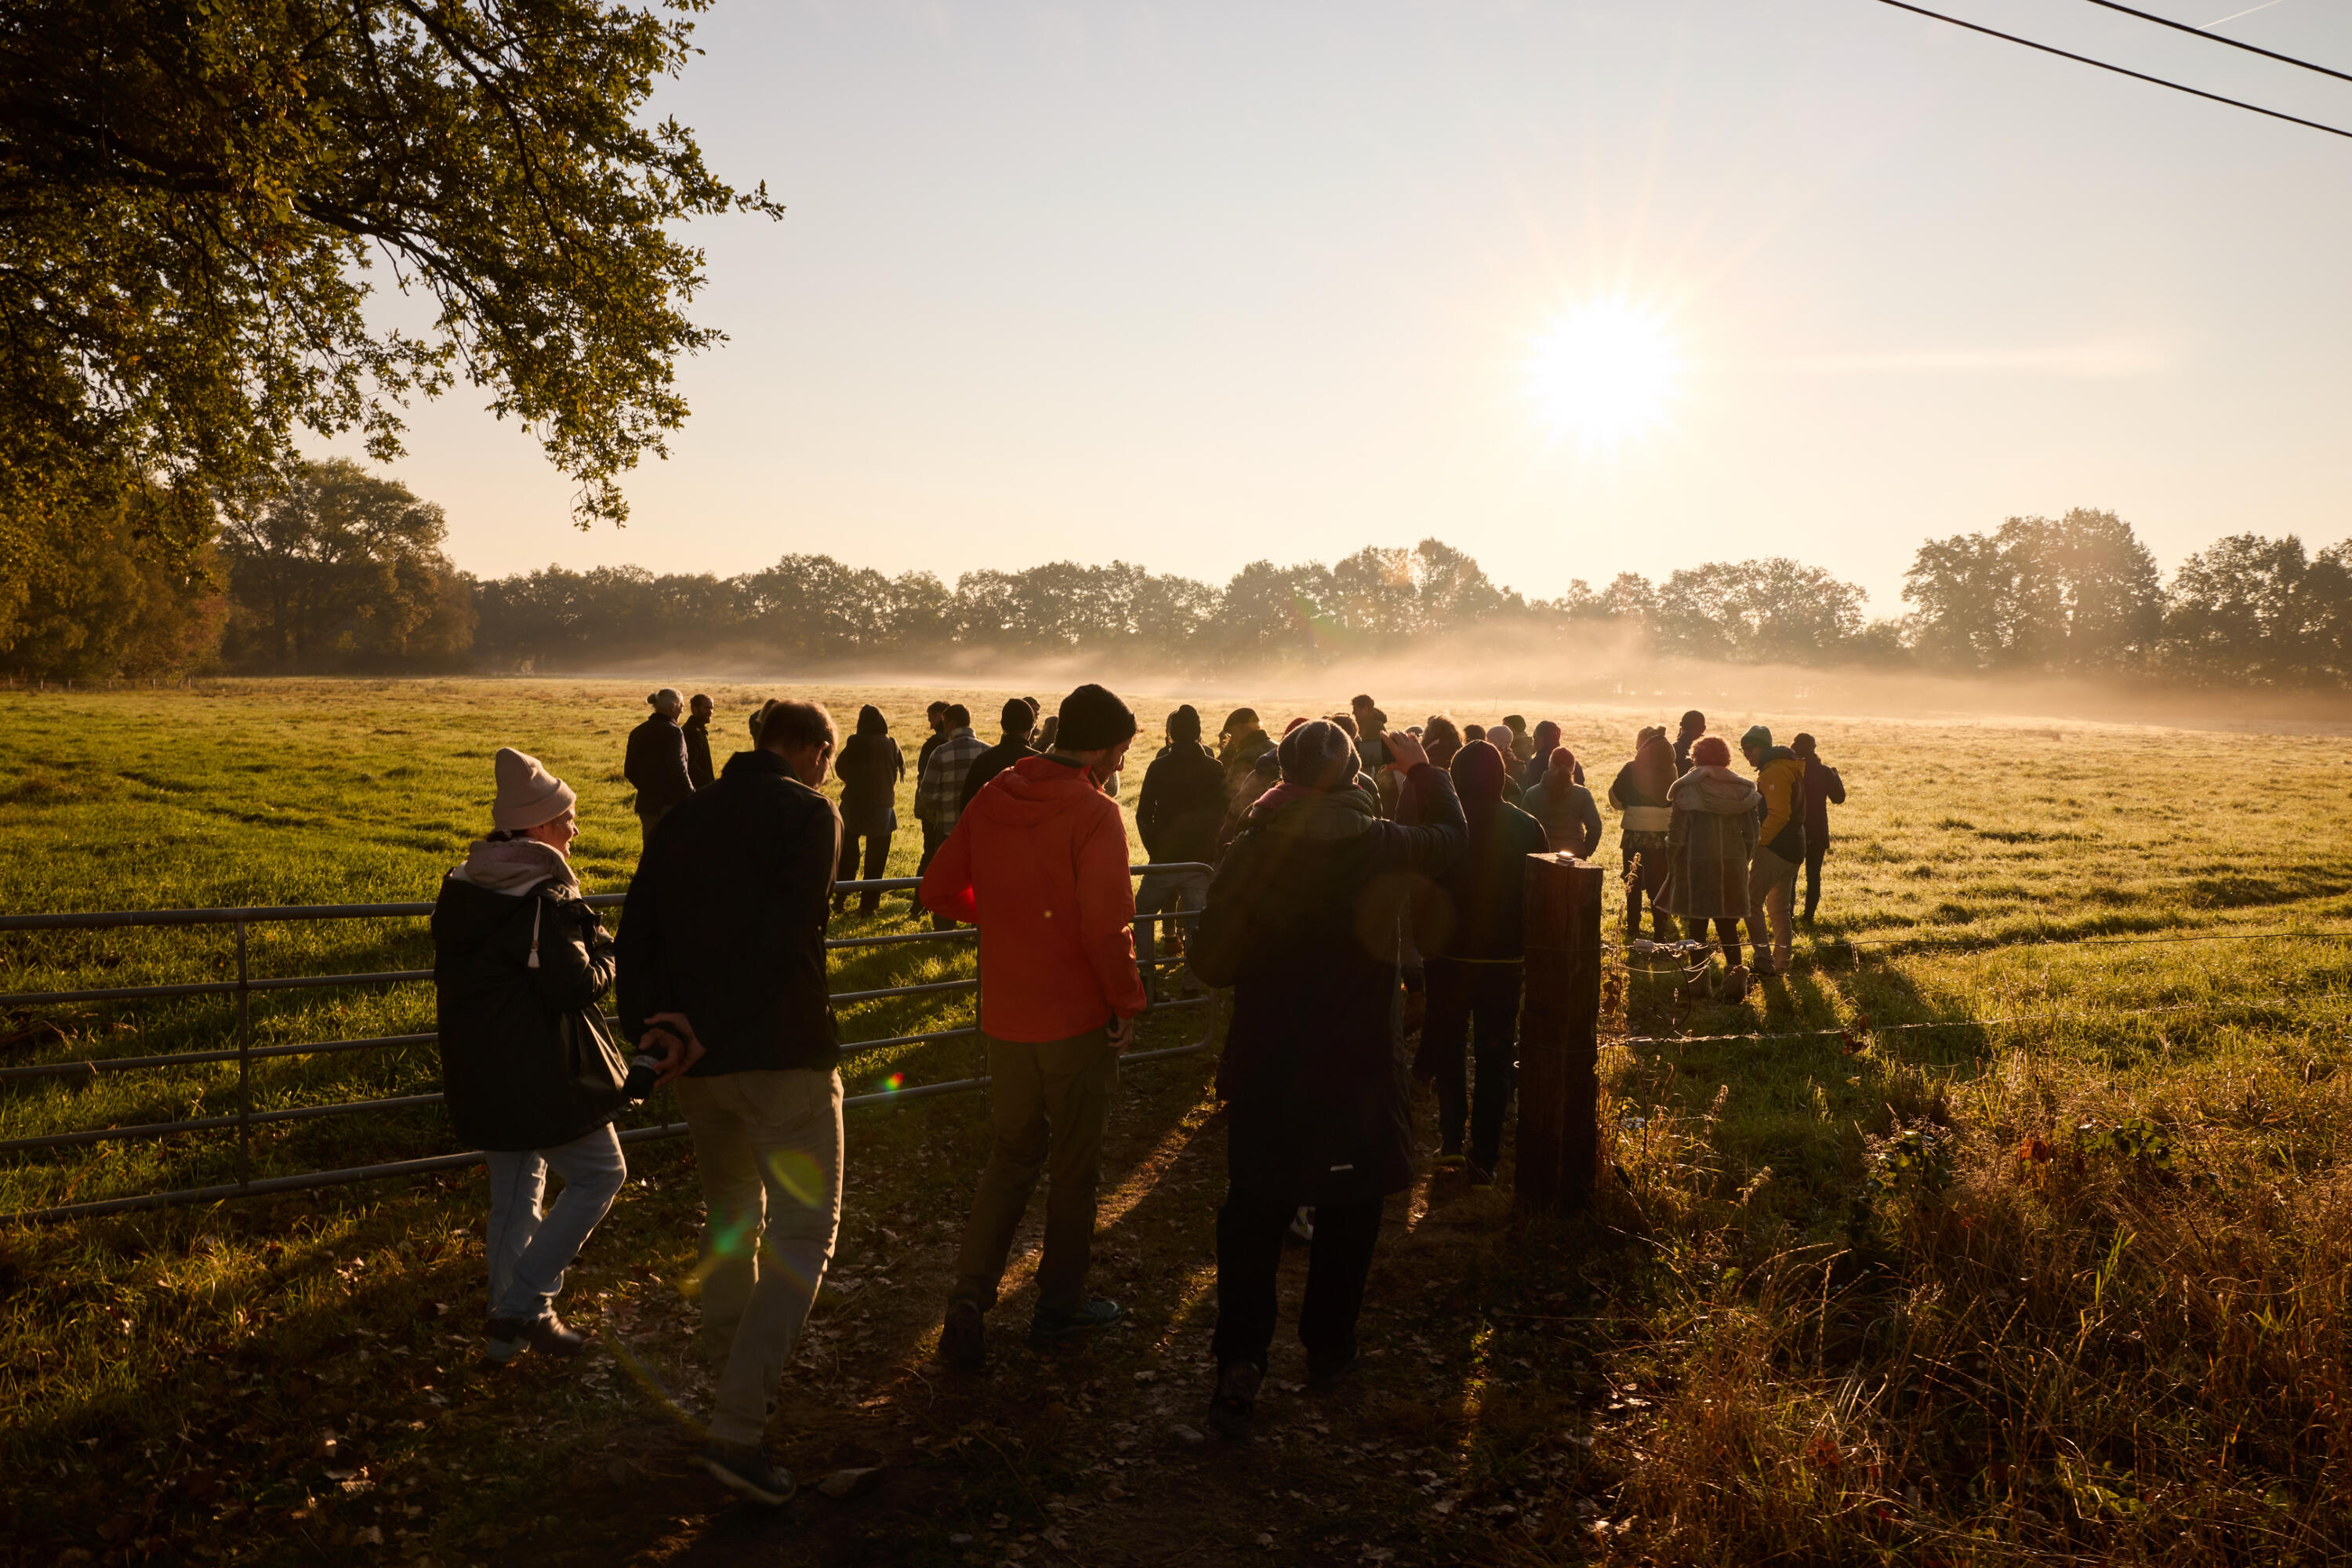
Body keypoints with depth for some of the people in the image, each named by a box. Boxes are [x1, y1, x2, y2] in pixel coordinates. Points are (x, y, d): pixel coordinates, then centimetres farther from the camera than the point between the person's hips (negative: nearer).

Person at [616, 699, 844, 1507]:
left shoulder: (683, 818, 13)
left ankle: (738, 1382, 37)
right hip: (784, 1055, -7)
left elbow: (637, 934, 7)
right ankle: (737, 1430, -8)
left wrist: (646, 1029, -1)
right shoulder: (809, 814, -7)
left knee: (728, 1215, 24)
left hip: (701, 1060, 7)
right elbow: (782, 934, -19)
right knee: (801, 1235, -1)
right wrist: (705, 1032, -16)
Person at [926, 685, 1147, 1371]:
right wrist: (1129, 1002, -11)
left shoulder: (991, 800, 1)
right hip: (1077, 1018, -5)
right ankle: (1059, 1303, 25)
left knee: (1010, 1156, 18)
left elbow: (940, 890, 7)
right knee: (1074, 1165, 12)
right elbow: (1105, 926, -24)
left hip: (1005, 1014, 5)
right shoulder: (1094, 814, -17)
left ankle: (970, 1295, 6)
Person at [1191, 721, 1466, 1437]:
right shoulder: (1380, 846, -9)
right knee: (1349, 1205, 16)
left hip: (1265, 1061, 1)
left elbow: (1212, 962, -6)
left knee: (1253, 1206, 9)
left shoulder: (1251, 850, -9)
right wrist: (1423, 768, 26)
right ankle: (1327, 1348, 27)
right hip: (1357, 1058, 0)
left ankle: (1240, 1359, 0)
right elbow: (1451, 837, 13)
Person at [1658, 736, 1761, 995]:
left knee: (1696, 925, 6)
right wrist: (1740, 862, 17)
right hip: (1731, 867, 4)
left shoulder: (1687, 789, -9)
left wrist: (1672, 867, 1)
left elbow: (1677, 834, -9)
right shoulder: (1743, 789, 4)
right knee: (1727, 924, 13)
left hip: (1695, 866, -3)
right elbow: (1751, 835, 7)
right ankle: (1736, 969, -4)